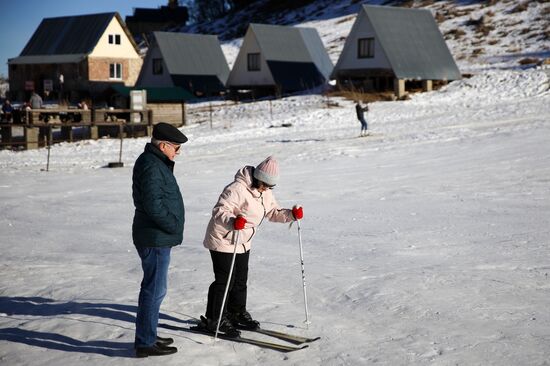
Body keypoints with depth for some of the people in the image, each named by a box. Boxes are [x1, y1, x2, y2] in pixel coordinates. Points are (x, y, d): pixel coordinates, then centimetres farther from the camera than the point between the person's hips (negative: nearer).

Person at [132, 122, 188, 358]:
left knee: (153, 288, 19)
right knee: (154, 290, -4)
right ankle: (145, 343, 3)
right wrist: (174, 226, -16)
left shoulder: (155, 162, 14)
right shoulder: (152, 167, -19)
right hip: (155, 239, -11)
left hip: (157, 237, 11)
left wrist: (172, 226, 11)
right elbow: (153, 205, -25)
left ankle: (147, 336, 30)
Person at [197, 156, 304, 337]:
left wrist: (291, 214, -4)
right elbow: (219, 211, -31)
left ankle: (237, 313, 33)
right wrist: (232, 222, -51)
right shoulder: (237, 189, -25)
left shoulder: (265, 193, 4)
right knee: (224, 281, -7)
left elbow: (273, 212, 14)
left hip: (243, 243, 9)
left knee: (241, 279, 17)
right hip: (223, 240, -9)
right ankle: (213, 319, 2)